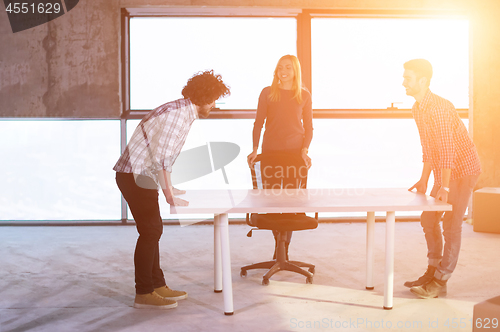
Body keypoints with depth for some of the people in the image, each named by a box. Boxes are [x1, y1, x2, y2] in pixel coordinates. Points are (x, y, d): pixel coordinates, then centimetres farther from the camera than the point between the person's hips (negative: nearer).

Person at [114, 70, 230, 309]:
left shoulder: (184, 112, 15)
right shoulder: (178, 114, -18)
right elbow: (161, 157, -23)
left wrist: (168, 188, 22)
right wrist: (168, 193, -19)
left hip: (141, 175, 10)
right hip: (135, 175, -10)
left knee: (153, 230, 13)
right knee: (150, 231, -6)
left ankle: (157, 285, 21)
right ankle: (144, 294, 1)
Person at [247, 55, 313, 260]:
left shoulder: (304, 96, 6)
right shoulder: (267, 93, 5)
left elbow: (308, 127, 8)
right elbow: (258, 123, 6)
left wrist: (305, 149, -6)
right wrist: (255, 149, -4)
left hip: (294, 152, 0)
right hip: (270, 151, 0)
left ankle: (285, 246, 9)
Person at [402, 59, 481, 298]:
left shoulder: (439, 108, -23)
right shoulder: (417, 109, 5)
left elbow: (447, 149, -27)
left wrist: (444, 187, -29)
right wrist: (424, 180, 13)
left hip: (463, 170, -9)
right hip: (444, 171, 9)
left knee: (451, 225, -6)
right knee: (428, 219, 10)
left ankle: (440, 281, 1)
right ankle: (432, 272, 21)